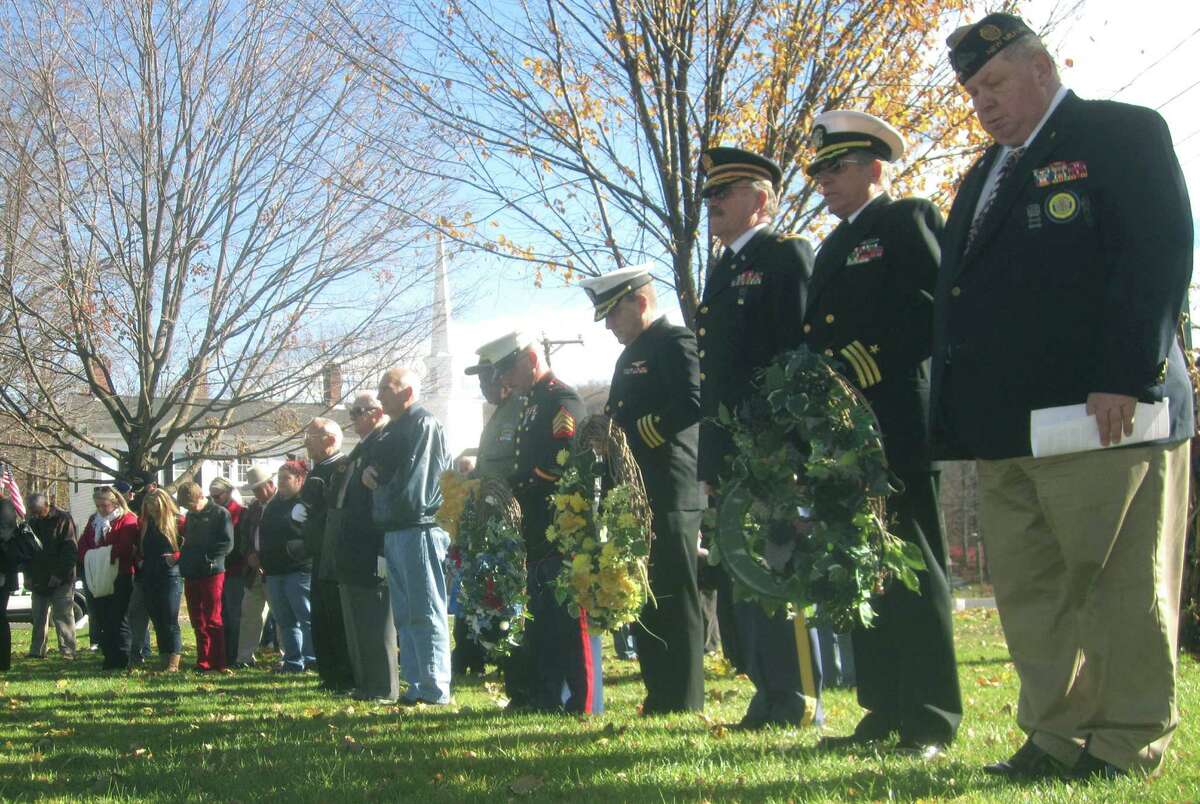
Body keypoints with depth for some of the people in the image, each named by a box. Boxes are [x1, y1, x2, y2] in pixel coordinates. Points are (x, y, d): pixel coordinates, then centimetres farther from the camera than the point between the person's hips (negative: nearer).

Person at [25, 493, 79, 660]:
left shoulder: (62, 520, -8)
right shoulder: (32, 523, 11)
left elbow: (71, 550, -11)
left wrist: (59, 574, -15)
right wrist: (29, 575, 7)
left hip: (61, 580, -6)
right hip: (39, 581, 6)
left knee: (63, 615, -7)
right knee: (38, 616, 8)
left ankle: (67, 651, -6)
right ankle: (37, 651, 14)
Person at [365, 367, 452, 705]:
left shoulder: (424, 424, -8)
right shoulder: (392, 430, 21)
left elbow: (417, 475, -17)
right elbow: (378, 464, 23)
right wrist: (369, 471, 1)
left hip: (417, 529, -10)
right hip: (394, 533, 10)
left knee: (426, 612, -8)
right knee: (405, 614, 12)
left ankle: (435, 690, -6)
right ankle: (416, 686, 18)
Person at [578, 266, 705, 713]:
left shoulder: (676, 343, -7)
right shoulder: (631, 356, 21)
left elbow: (691, 405, -22)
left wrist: (632, 432, -17)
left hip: (669, 496, -10)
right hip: (635, 496, 10)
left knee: (674, 602, -5)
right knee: (640, 602, 12)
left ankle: (684, 702, 1)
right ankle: (660, 696, 20)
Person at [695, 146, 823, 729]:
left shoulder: (786, 255, -3)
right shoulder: (723, 270, 21)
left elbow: (800, 350, -12)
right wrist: (709, 459, 16)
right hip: (729, 453, 9)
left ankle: (800, 703, 2)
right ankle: (771, 697, 17)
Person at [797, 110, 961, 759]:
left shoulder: (907, 221, -1)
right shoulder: (835, 247, 23)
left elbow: (931, 312, -14)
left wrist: (863, 367, -18)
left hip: (896, 427, -8)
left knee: (910, 568, -6)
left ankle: (931, 722, 0)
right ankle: (885, 711, 15)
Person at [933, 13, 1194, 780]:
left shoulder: (1122, 134, 1)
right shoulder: (983, 177, 24)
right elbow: (956, 293, 21)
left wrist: (1125, 375, -19)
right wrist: (960, 414, 12)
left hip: (1100, 415, -8)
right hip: (1005, 427, 8)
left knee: (1121, 586, -1)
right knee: (1028, 589, 8)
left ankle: (1129, 744, 9)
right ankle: (1057, 738, 16)